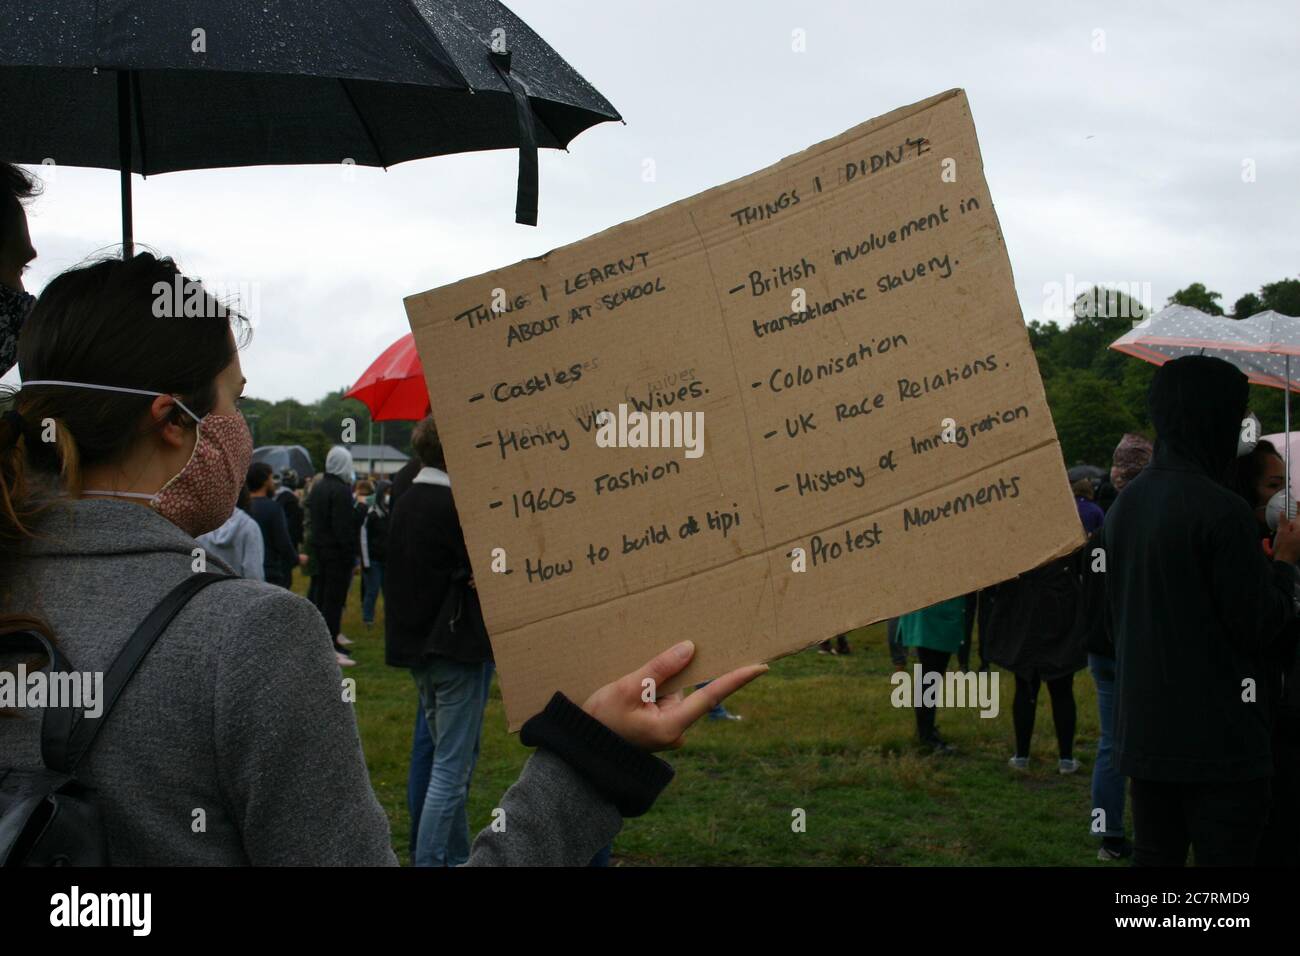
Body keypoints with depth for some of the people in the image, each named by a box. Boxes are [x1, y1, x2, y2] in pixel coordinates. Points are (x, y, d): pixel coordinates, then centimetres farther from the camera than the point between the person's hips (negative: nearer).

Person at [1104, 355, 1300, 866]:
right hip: (1218, 738, -7)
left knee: (1154, 853, 14)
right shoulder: (1220, 508, -17)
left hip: (1141, 728, 8)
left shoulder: (1124, 504, 8)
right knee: (1224, 855, -2)